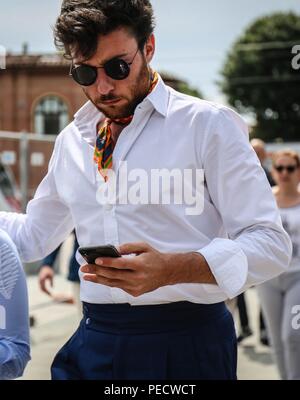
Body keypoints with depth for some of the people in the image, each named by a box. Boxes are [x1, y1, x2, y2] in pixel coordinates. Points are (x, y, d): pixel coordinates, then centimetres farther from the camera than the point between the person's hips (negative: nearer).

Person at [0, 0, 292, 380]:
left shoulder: (209, 125, -8)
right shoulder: (71, 141, 9)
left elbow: (271, 243, -12)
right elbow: (33, 236, 22)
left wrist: (172, 269, -26)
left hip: (186, 341, -4)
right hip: (93, 340, 5)